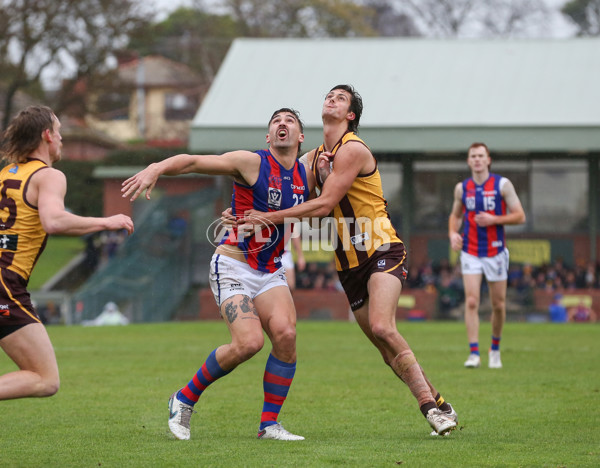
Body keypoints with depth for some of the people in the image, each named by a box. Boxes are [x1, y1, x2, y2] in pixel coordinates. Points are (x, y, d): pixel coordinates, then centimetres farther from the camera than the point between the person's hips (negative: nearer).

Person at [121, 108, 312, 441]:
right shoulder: (252, 163, -10)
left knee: (286, 333, -19)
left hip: (271, 271, 5)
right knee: (249, 342, -21)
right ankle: (185, 399, 2)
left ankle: (269, 424, -8)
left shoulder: (306, 176, 7)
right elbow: (193, 162, -14)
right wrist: (155, 169, -32)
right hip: (233, 267, -5)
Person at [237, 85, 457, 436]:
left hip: (382, 251, -7)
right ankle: (439, 405, 11)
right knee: (388, 350, 2)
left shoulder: (352, 150, -11)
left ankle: (433, 407, -25)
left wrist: (270, 217, -17)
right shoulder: (313, 157, 15)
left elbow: (325, 204, -17)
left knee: (382, 328, -27)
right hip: (349, 263, 7)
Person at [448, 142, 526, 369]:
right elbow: (455, 215, 20)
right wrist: (453, 233, -1)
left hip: (496, 252, -1)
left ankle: (495, 349, 28)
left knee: (498, 305, 6)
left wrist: (493, 220, -17)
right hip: (470, 254, 1)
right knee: (471, 302, -13)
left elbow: (520, 216, -4)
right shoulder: (461, 188, 4)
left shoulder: (503, 184, -4)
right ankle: (474, 353, -15)